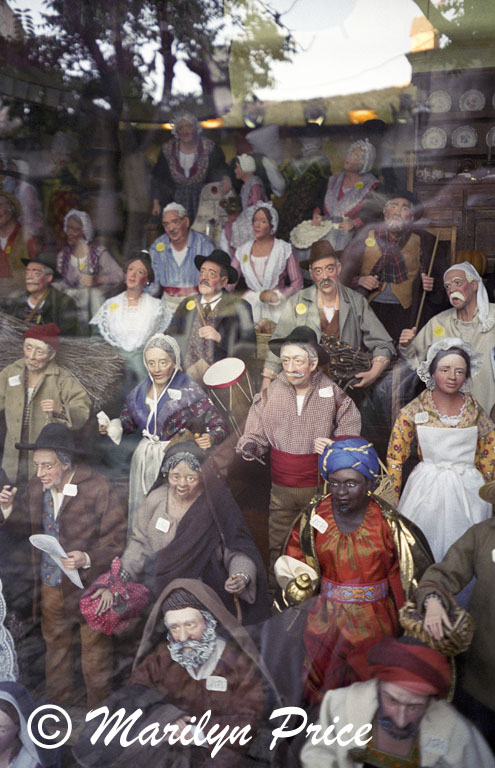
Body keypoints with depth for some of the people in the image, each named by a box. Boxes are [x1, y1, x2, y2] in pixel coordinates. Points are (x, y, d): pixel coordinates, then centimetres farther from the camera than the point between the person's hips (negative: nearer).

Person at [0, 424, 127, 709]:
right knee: (55, 644, 24)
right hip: (51, 586, 5)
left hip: (90, 586, -5)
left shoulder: (98, 488, -21)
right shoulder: (36, 486, -5)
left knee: (95, 648, 12)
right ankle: (59, 701, 46)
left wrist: (88, 559, -31)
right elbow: (32, 525, 10)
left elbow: (116, 539, -16)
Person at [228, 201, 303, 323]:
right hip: (251, 307, 2)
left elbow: (297, 283, 2)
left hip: (277, 309, -2)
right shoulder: (243, 250, 10)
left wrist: (279, 296, -11)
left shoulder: (284, 249, 3)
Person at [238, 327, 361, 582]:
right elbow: (255, 435, 3)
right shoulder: (269, 395, 0)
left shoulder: (334, 395, -3)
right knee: (279, 548, 7)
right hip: (281, 488, 1)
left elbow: (351, 438, 1)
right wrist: (249, 447, -19)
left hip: (321, 487, -1)